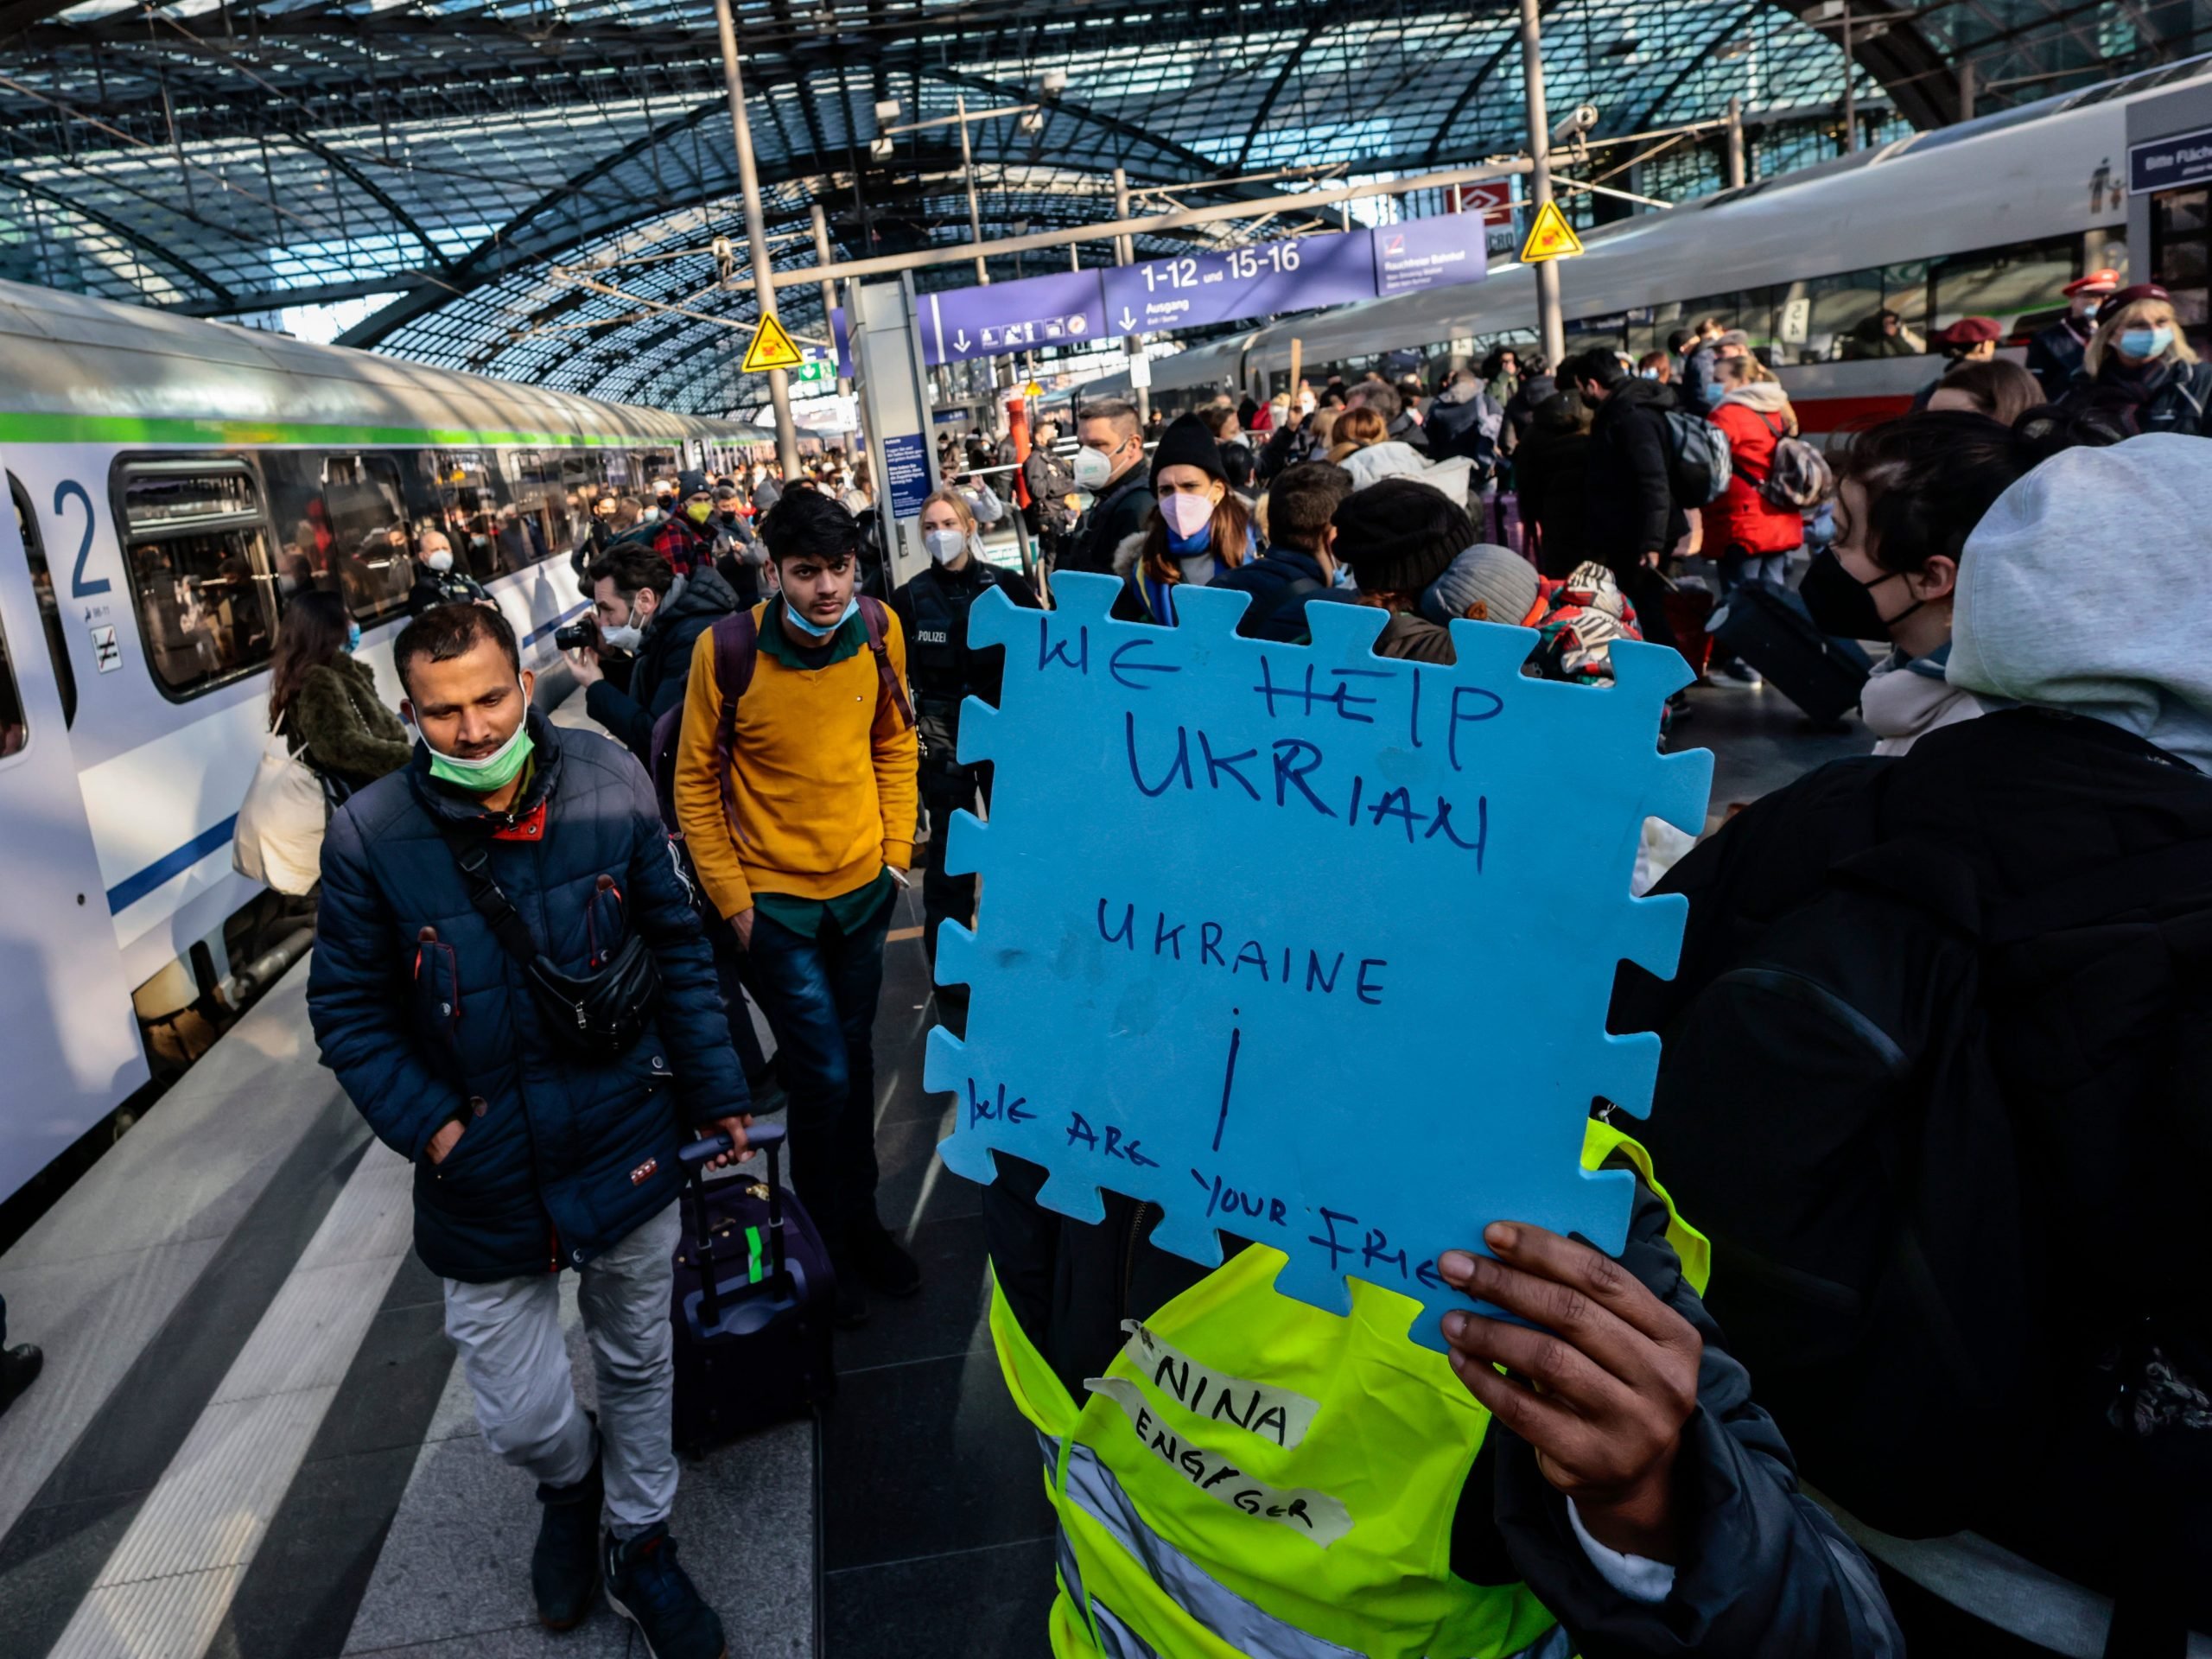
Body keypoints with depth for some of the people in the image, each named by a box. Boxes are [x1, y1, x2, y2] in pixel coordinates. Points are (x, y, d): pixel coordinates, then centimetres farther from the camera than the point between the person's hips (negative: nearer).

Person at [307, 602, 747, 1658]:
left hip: (627, 1147, 1)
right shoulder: (368, 835, -14)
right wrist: (430, 1129, -13)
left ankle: (639, 1548, 46)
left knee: (638, 1366, 19)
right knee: (521, 1420, 6)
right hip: (484, 1177, -1)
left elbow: (675, 946, 0)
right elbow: (347, 1011, -3)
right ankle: (569, 1479, 45)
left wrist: (717, 1091, 4)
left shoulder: (609, 785, -10)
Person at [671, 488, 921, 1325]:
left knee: (854, 1062, 17)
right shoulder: (726, 649, -17)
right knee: (824, 1077, -2)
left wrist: (897, 849, 3)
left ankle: (861, 1219, 38)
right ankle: (826, 1246, 23)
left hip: (863, 887, 4)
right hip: (776, 899, -4)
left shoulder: (879, 630, -7)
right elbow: (695, 784, -8)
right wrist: (732, 900, -8)